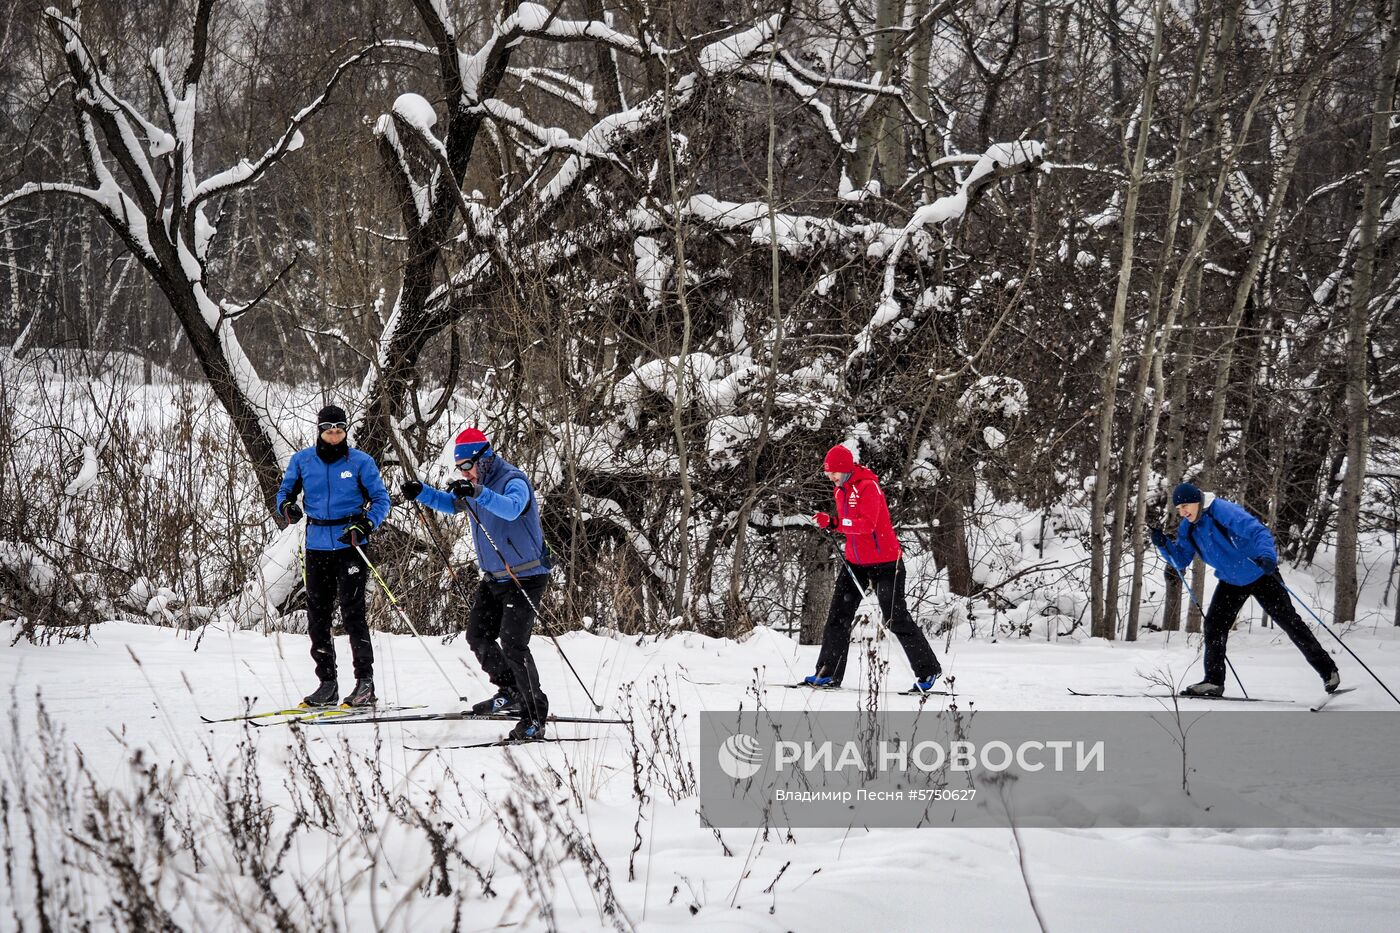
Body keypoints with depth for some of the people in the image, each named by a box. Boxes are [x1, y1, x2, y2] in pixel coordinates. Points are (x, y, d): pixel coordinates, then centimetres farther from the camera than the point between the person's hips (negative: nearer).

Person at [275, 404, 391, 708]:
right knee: (317, 616, 6)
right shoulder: (302, 460, 5)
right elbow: (285, 490, 16)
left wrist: (366, 525, -15)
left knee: (352, 612, -10)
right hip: (317, 546, 4)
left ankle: (365, 681, -7)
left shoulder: (360, 462, -2)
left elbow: (381, 499, 2)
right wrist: (287, 506, -8)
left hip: (350, 546, -4)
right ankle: (327, 682, 15)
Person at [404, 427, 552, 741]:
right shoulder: (476, 484, 8)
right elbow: (451, 504, 26)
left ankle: (535, 717, -11)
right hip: (494, 579, 9)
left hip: (525, 577, -9)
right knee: (478, 635, 10)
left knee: (512, 644, -16)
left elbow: (512, 508, -41)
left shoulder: (513, 481, -18)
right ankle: (510, 693, 27)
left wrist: (478, 492, -54)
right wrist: (421, 492, 8)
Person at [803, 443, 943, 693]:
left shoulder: (868, 487, -18)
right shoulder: (841, 490, 9)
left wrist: (833, 523, -29)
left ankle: (928, 670, 8)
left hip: (884, 562, -8)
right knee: (838, 616, 0)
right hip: (855, 562, 8)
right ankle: (828, 673, 3)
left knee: (896, 619, -4)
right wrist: (830, 523, -5)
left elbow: (866, 524, -28)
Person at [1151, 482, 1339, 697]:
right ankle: (1213, 682, -3)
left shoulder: (1222, 511, -26)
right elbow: (1181, 561, 4)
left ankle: (1327, 669, 7)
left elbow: (1258, 531, -33)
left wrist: (1267, 555, -51)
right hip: (1231, 581, 6)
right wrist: (1164, 544, -15)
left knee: (1289, 621, -2)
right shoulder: (1188, 528, -3)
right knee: (1214, 626, -8)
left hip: (1260, 575, -6)